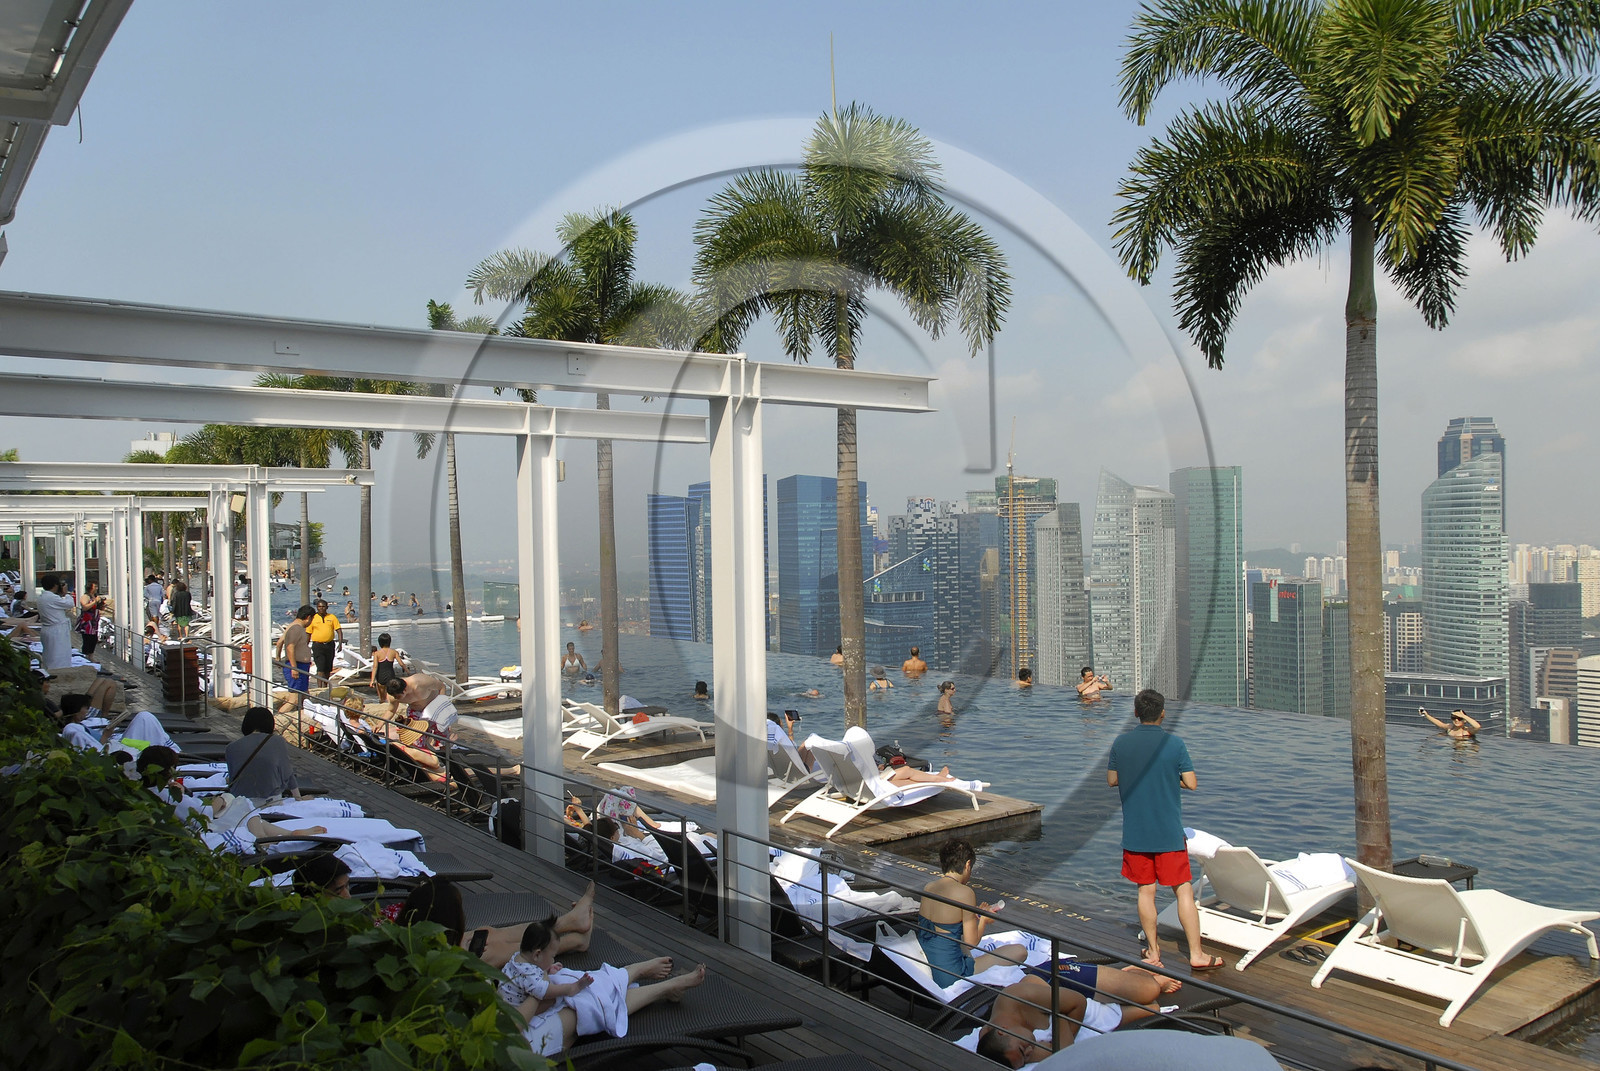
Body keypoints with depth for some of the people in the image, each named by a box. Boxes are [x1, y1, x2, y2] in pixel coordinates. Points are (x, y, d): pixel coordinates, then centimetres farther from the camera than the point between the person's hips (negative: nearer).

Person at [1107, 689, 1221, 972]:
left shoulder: (1120, 743, -2)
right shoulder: (1174, 743, -10)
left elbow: (1111, 780, 8)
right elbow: (1191, 783, -8)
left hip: (1135, 832, 2)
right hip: (1169, 832, -2)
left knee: (1145, 891, 11)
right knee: (1183, 890, 6)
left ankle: (1153, 951, 18)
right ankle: (1196, 954, 9)